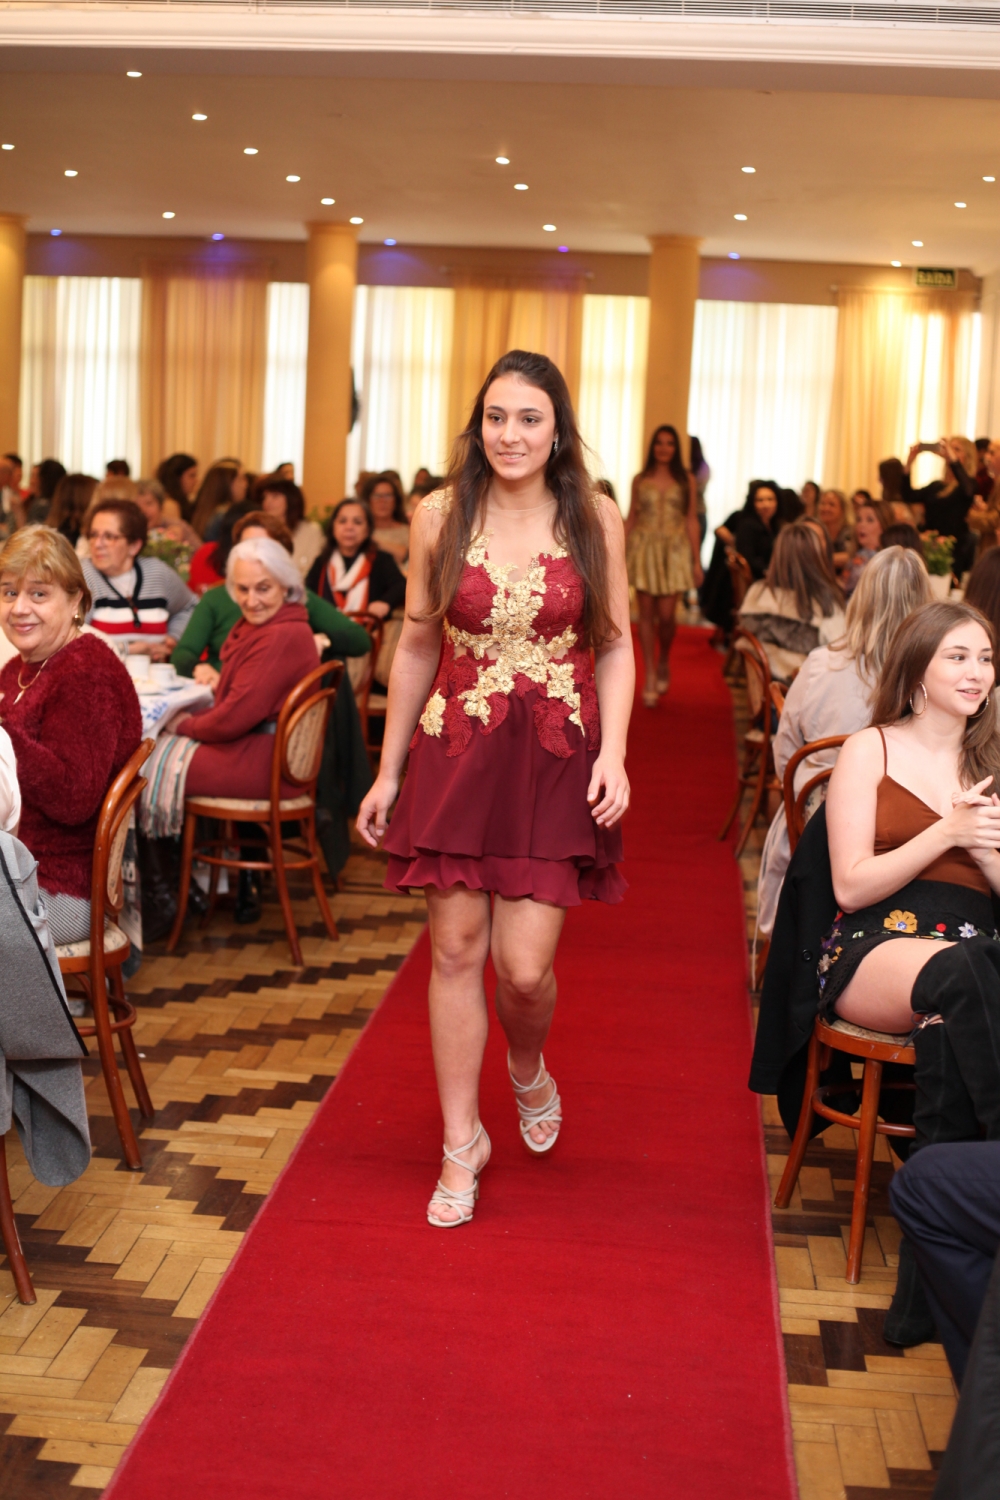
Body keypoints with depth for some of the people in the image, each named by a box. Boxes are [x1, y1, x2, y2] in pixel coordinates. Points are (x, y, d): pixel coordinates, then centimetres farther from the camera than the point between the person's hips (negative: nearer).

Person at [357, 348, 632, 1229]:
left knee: (524, 965, -4)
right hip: (456, 757, 1)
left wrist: (614, 753, -10)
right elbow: (416, 648, 6)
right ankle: (462, 1141, 22)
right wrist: (388, 772, 7)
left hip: (556, 763, -1)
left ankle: (529, 1069, 32)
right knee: (456, 951, 5)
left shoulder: (596, 520, -2)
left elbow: (615, 646, 3)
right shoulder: (440, 517, 1)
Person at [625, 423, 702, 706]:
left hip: (674, 552, -1)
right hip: (644, 550, 1)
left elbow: (691, 521, 3)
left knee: (666, 614, -6)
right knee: (646, 614, 0)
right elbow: (631, 520, 9)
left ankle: (664, 663, 23)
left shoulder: (686, 481, 4)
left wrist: (697, 561, -1)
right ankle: (650, 677, 5)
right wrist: (621, 556, 4)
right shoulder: (640, 480, 7)